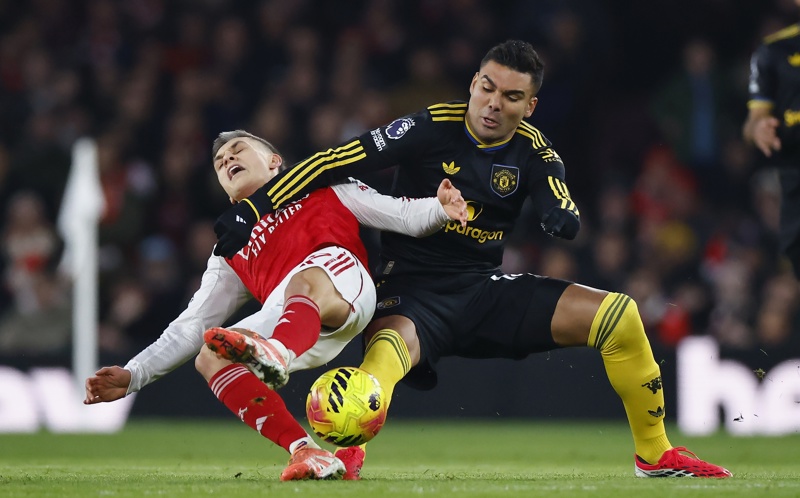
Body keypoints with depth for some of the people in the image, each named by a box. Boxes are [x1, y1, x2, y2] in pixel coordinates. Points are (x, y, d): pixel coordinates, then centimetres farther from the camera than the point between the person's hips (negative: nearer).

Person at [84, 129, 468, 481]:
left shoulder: (320, 188, 30)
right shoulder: (231, 250, 36)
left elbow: (402, 215, 21)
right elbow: (191, 328, 32)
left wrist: (438, 209, -2)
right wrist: (133, 376, 20)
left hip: (345, 288, -4)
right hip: (284, 317, 4)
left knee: (305, 280, -37)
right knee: (210, 357, -21)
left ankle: (278, 353, -71)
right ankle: (306, 454, -35)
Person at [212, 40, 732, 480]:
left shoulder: (533, 150, 1)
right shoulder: (431, 129, -11)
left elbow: (564, 215, -11)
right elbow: (334, 163, -14)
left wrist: (563, 219, -37)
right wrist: (253, 209, -22)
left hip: (486, 287, 4)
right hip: (413, 290, -4)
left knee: (620, 316, -6)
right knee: (389, 348, -41)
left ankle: (655, 454, 6)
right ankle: (349, 451, -52)